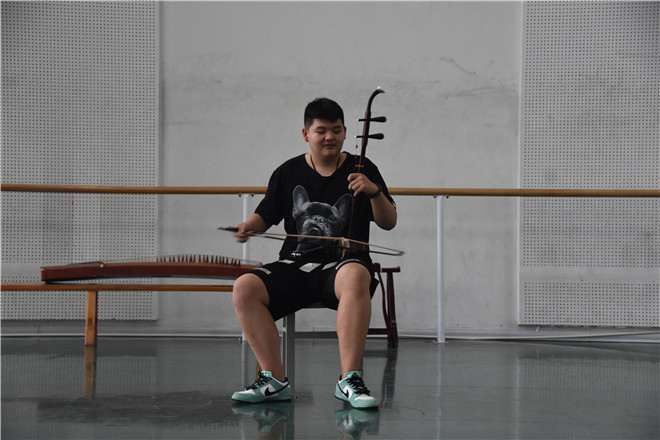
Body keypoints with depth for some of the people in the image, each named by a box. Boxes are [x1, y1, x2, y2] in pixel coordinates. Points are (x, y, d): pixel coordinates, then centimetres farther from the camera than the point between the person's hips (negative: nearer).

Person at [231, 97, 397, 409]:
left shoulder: (362, 170, 8)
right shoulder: (288, 173, 13)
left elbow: (389, 222, 4)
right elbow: (266, 215, 20)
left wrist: (375, 192, -15)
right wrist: (249, 226, -2)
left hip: (342, 264, -3)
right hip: (295, 265, 3)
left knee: (356, 276, -40)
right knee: (244, 289, -24)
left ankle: (349, 380, -36)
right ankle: (274, 380, -18)